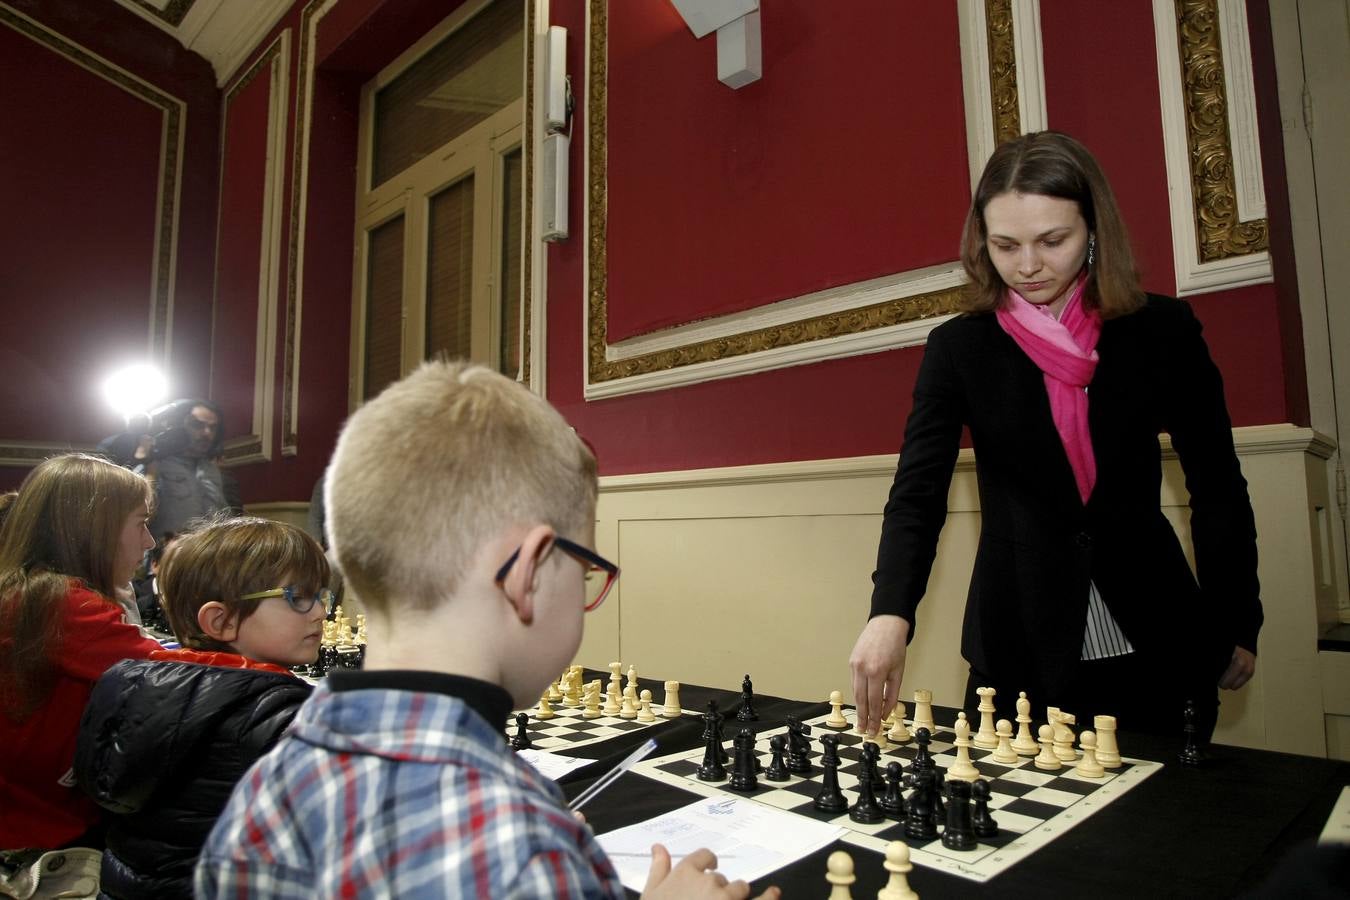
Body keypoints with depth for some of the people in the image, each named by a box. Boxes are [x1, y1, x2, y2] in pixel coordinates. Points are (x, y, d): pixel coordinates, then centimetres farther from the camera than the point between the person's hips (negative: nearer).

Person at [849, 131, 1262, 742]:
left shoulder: (1163, 331, -3)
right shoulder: (959, 349, -6)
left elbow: (1217, 485, 5)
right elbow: (918, 492, -14)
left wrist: (1237, 624, 9)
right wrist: (890, 615, -30)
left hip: (1154, 641, 1)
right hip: (1019, 646, -1)